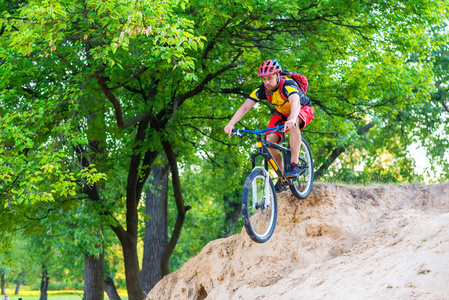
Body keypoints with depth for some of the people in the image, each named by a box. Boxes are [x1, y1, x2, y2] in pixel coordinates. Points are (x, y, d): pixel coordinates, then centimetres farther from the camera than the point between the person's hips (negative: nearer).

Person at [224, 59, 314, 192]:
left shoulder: (288, 85, -34)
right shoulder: (262, 89, -20)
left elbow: (295, 102, -54)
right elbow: (244, 107, -27)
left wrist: (292, 119, -75)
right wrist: (230, 124, -43)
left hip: (303, 110, -5)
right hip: (282, 113, 5)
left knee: (293, 123, -40)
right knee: (270, 139, -20)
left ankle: (294, 165, -36)